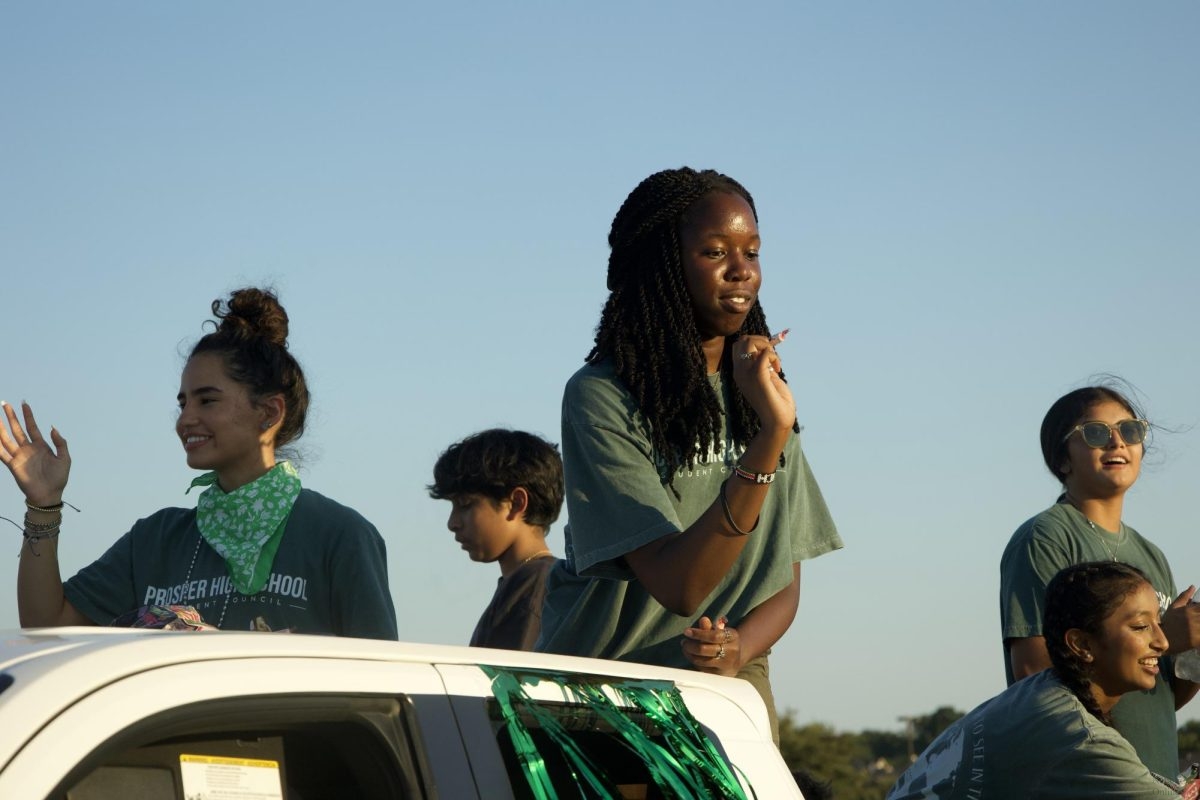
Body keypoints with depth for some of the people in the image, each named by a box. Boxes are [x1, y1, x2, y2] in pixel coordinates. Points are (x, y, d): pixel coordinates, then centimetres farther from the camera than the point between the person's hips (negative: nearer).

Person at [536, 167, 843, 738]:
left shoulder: (756, 393, 9)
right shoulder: (601, 397, -11)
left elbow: (785, 585, 10)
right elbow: (678, 585, -20)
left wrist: (739, 648, -12)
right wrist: (771, 437, -28)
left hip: (730, 687, 5)